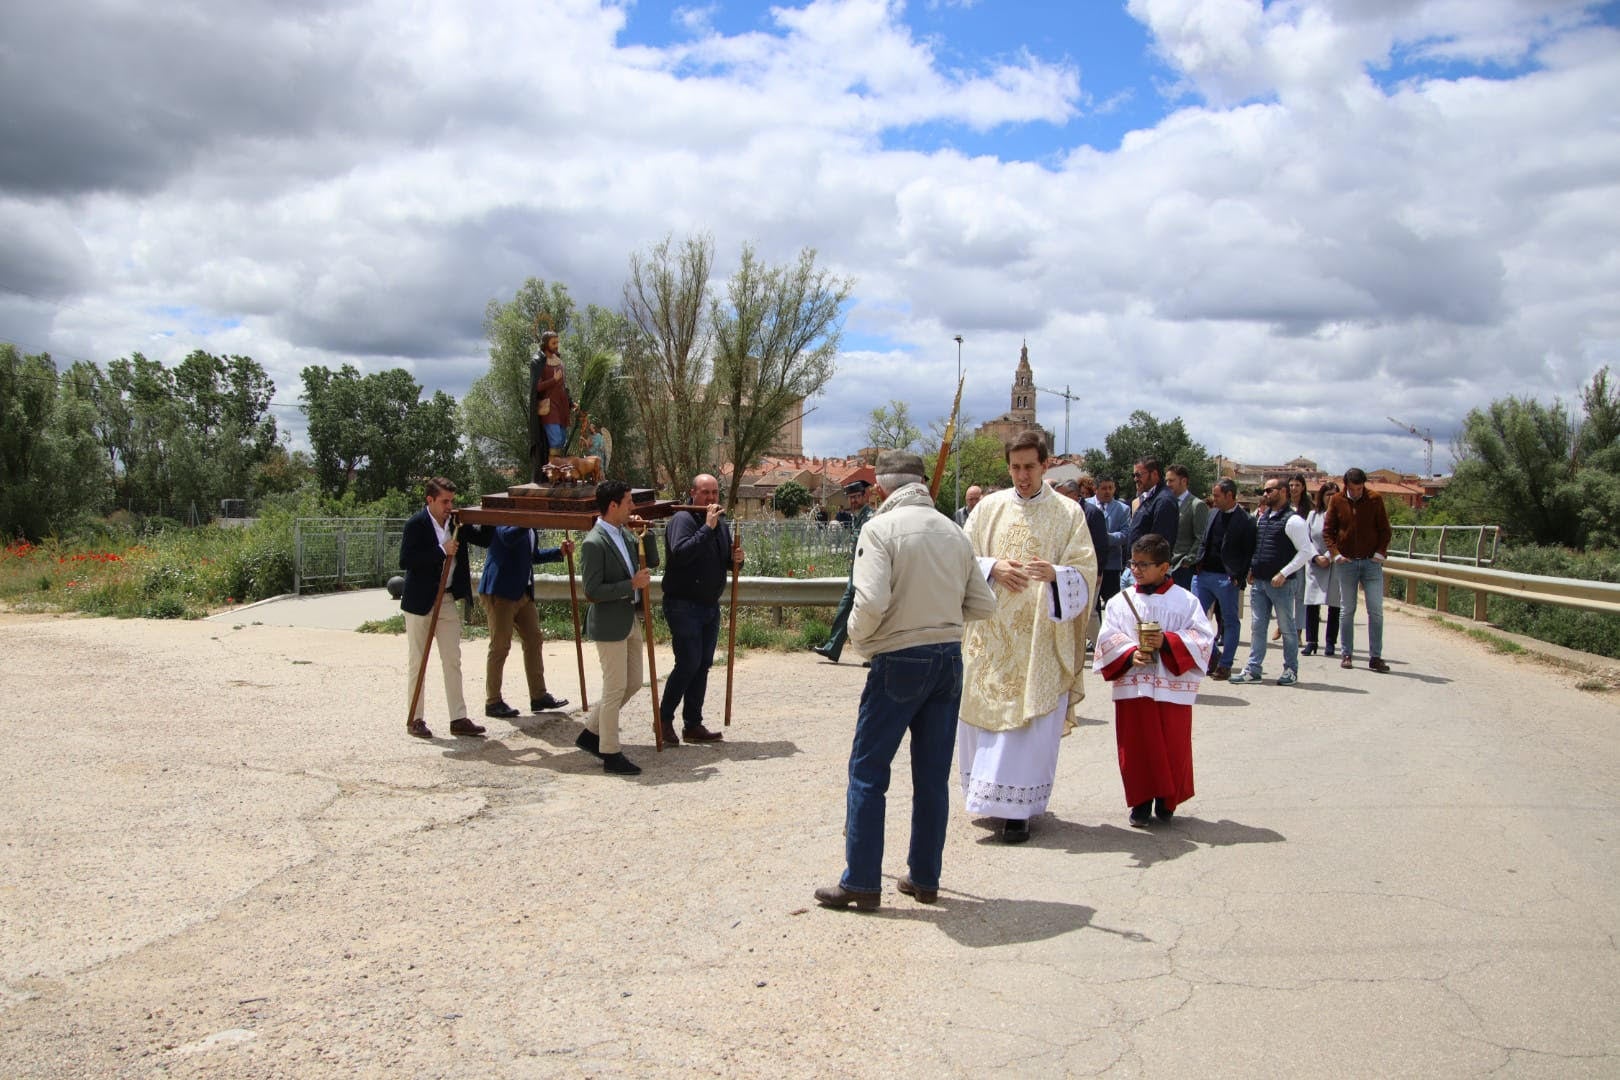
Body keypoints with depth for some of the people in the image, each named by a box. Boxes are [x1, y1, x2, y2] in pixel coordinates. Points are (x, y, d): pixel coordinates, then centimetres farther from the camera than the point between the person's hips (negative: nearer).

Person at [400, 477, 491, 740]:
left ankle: (459, 719, 10)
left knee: (453, 661, 7)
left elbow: (484, 539, 7)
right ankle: (415, 719, 14)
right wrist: (441, 551, -24)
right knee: (417, 663, 5)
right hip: (420, 603, -5)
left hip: (449, 600, 6)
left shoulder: (456, 523, 3)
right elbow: (405, 561, -21)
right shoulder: (416, 524, -13)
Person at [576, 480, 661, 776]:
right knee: (615, 689, 0)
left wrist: (645, 532, 1)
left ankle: (591, 732, 31)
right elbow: (592, 591, -21)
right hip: (610, 624, -9)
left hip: (631, 619, 9)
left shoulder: (624, 534, 8)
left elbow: (652, 561, 14)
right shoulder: (594, 543, -19)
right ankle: (611, 754, 13)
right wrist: (632, 584, -22)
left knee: (633, 682, 17)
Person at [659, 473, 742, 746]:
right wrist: (707, 527, -29)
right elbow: (680, 553, -29)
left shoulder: (720, 523, 14)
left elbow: (724, 560, 24)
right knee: (689, 663, -10)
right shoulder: (683, 519, -12)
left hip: (710, 606, 8)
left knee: (703, 665, 9)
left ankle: (693, 725, 17)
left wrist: (735, 559, 1)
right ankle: (664, 719, 8)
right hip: (683, 605, -8)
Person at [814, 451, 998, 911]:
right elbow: (984, 605, 7)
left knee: (868, 771, 5)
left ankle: (860, 882, 8)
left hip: (900, 660, -5)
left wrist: (858, 637, -2)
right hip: (949, 658, 5)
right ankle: (925, 878, 21)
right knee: (933, 775, 12)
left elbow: (871, 601, -21)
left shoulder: (881, 528, -10)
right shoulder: (954, 532, 6)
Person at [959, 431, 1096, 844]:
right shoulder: (990, 507, 8)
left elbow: (1086, 571, -3)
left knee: (1029, 721, -4)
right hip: (991, 635, 3)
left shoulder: (1068, 513, 2)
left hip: (1041, 637, -2)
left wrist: (1055, 573, -24)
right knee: (983, 713, 7)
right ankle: (990, 794, 24)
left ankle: (1017, 808, 3)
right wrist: (992, 567, -12)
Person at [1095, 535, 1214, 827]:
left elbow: (1202, 638, -5)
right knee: (1136, 746, 4)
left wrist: (1168, 642, -18)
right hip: (1132, 684, 1)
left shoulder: (1185, 601, 2)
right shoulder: (1120, 602, 6)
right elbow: (1108, 638, 0)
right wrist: (1130, 654, -18)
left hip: (1172, 685, -1)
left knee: (1173, 746, 5)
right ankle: (1141, 802, 17)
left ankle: (1167, 800, 24)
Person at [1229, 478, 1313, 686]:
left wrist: (1283, 574, -16)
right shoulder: (1262, 518, 13)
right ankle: (1253, 669, 9)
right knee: (1257, 626, 6)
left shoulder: (1292, 520, -10)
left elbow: (1305, 552, -13)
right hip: (1258, 581, 7)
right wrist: (1252, 570, 10)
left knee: (1287, 627, 4)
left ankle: (1291, 670, 15)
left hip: (1281, 583, -7)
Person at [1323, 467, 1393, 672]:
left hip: (1372, 562, 0)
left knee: (1376, 610, -3)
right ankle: (1346, 654, 12)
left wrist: (1380, 553, -6)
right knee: (1347, 610, 5)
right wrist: (1336, 554, -5)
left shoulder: (1374, 500, 0)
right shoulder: (1337, 501, 2)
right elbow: (1327, 530, 5)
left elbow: (1384, 530, 4)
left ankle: (1375, 657, 2)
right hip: (1346, 563, 0)